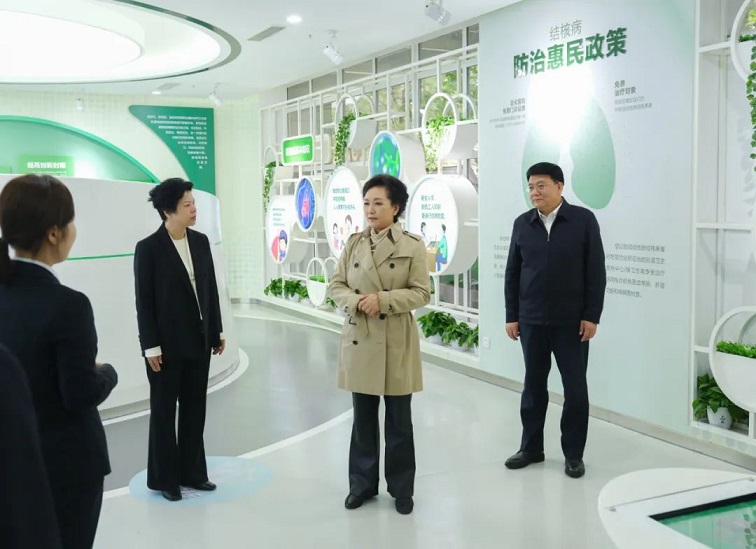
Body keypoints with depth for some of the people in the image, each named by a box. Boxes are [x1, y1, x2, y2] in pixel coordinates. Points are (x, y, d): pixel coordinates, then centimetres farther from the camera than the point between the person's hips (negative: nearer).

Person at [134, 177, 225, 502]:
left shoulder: (201, 241, 4)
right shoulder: (148, 248, -11)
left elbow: (210, 289, 9)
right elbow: (144, 301, -11)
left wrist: (217, 331, 8)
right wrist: (151, 346, -14)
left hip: (198, 341, 5)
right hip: (166, 345, -5)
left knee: (194, 410, 13)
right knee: (164, 412, 8)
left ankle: (192, 472, 26)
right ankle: (163, 478, 21)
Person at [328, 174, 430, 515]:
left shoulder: (412, 245, -5)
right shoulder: (354, 242, 6)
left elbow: (421, 293, -8)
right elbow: (336, 285, 6)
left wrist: (382, 299, -20)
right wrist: (356, 301, -14)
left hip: (396, 341, -3)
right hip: (359, 339, 3)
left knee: (399, 419, 8)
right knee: (363, 418, 12)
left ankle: (402, 488, 22)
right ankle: (362, 483, 27)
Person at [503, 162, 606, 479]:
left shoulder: (583, 220, -4)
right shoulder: (522, 224, 5)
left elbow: (596, 272, -5)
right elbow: (512, 273, 7)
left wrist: (592, 316, -9)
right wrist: (511, 316, 4)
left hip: (571, 321, -3)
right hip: (531, 321, 3)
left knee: (575, 388, 4)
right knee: (533, 385, 11)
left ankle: (573, 453, 17)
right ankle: (531, 447, 24)